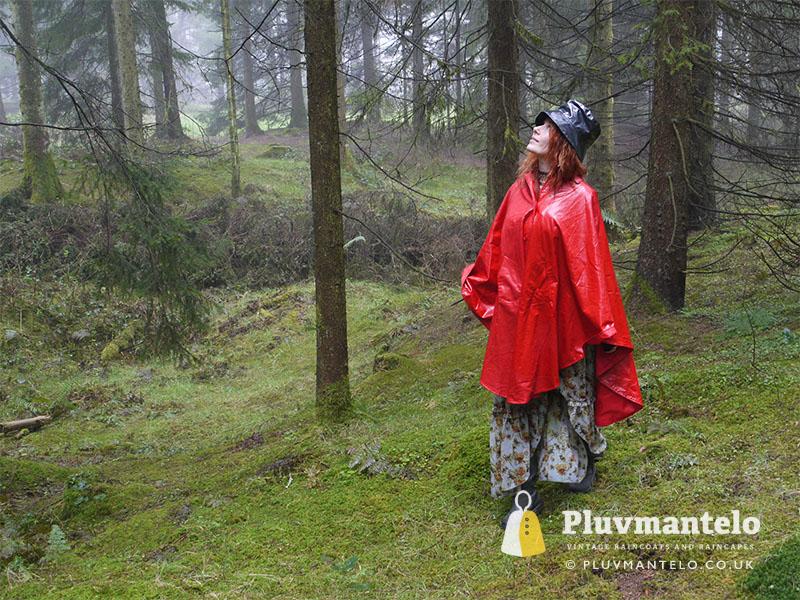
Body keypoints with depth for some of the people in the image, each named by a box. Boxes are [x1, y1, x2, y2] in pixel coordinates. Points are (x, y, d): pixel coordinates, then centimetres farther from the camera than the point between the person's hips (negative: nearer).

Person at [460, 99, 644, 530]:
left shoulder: (579, 198, -11)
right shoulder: (519, 191, 5)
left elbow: (592, 264, -11)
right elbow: (496, 249, 13)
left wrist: (601, 323, -10)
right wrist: (478, 289, 19)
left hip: (560, 315, -5)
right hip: (516, 315, 5)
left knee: (569, 392, 15)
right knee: (515, 399, 6)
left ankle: (584, 459, 43)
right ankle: (526, 491, 17)